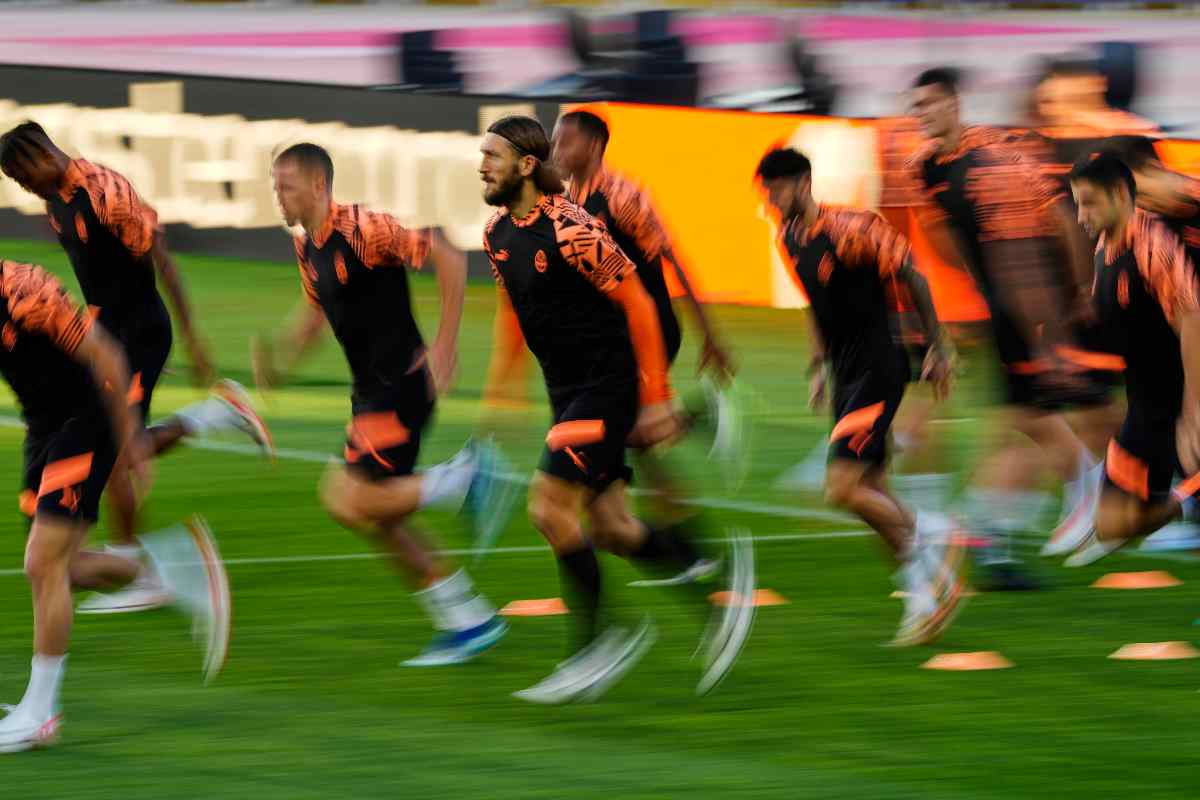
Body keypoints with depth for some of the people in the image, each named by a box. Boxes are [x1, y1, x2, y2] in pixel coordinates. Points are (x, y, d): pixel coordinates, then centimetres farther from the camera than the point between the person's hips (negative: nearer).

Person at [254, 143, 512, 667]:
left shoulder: (362, 230, -17)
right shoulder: (307, 248, 10)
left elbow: (448, 259, -18)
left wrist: (444, 347, -20)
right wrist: (281, 359, 10)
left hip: (401, 385, -9)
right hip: (371, 392, 9)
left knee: (351, 502, -16)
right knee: (378, 518, 9)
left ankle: (464, 478, -3)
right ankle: (468, 619, 16)